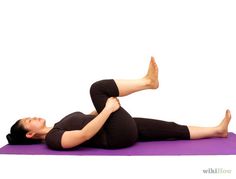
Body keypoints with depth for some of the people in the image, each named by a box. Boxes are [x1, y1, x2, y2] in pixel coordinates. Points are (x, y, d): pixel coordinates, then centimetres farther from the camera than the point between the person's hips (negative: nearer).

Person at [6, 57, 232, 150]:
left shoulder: (57, 129, 19)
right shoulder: (53, 140, -10)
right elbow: (85, 134, -25)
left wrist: (105, 106, 20)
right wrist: (108, 109, -23)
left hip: (125, 128, 8)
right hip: (119, 136, -8)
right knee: (97, 88, -18)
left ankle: (216, 130, 16)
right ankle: (148, 81, -7)